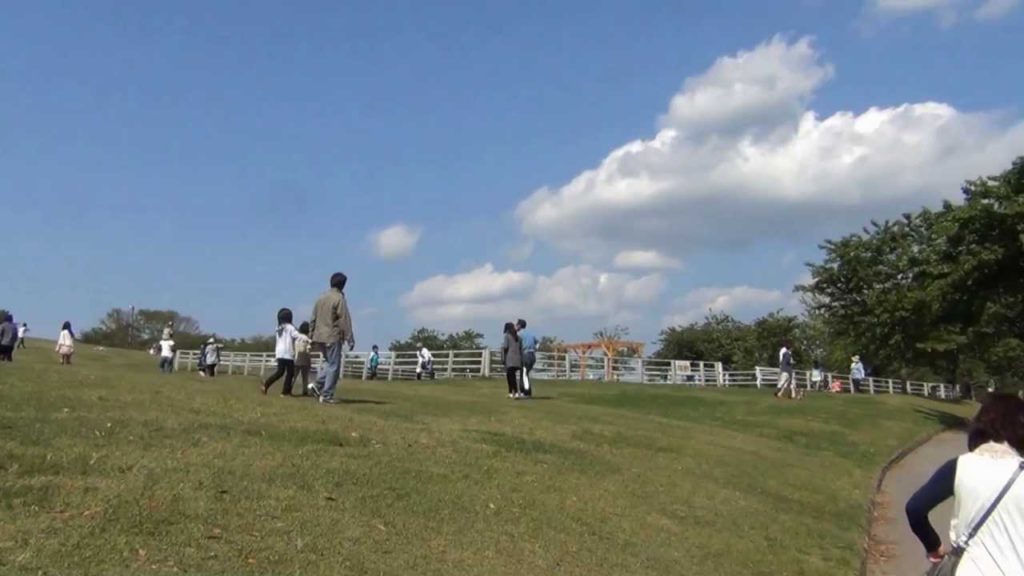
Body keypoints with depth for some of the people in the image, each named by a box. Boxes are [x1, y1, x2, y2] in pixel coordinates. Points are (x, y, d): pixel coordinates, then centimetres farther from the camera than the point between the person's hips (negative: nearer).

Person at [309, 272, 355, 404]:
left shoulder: (321, 298, 12)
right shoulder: (339, 298, -10)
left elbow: (313, 319, 15)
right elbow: (345, 320, -14)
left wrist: (312, 336, 21)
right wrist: (350, 339, -13)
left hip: (319, 337, 7)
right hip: (333, 337, -7)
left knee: (328, 361, 22)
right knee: (333, 366, 0)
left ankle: (318, 384, 6)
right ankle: (327, 396, -1)